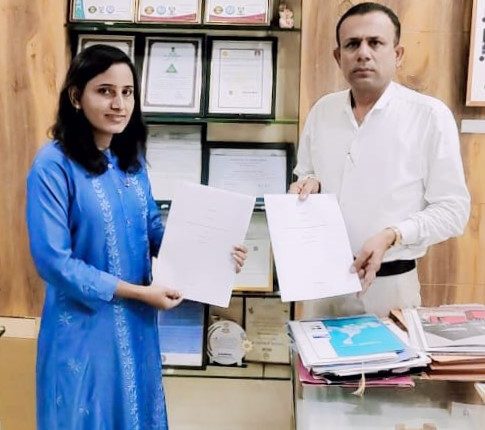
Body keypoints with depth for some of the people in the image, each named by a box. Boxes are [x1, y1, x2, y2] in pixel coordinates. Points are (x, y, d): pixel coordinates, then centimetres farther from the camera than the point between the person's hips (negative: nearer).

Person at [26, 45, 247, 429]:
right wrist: (140, 292, -20)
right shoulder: (54, 165, -19)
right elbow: (54, 261, -21)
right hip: (84, 324, -6)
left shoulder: (131, 159, 3)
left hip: (137, 321, 7)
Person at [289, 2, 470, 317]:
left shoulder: (430, 115, -11)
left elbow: (453, 209, -10)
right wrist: (309, 184, -5)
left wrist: (392, 236, -23)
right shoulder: (322, 110, 4)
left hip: (390, 285, -4)